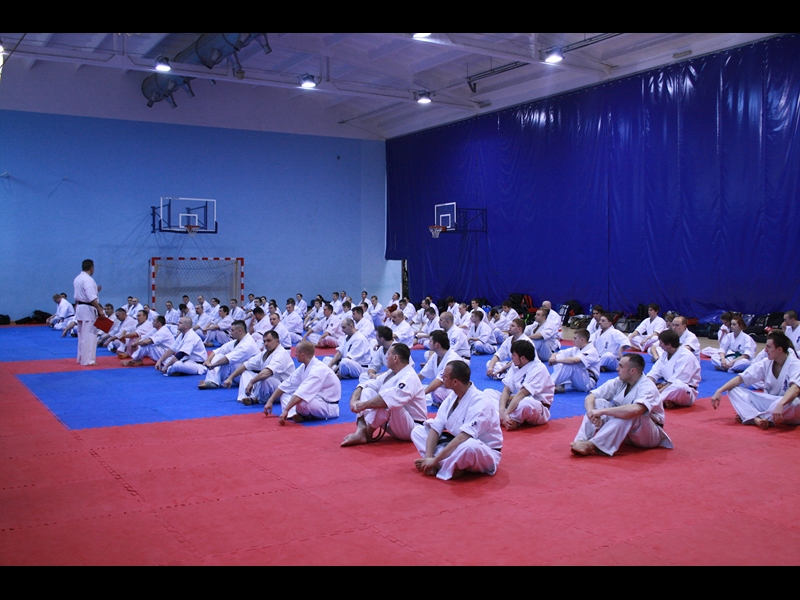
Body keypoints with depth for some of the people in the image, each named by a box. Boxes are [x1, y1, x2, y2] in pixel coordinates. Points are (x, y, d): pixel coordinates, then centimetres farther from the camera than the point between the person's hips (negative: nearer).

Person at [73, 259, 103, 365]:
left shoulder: (77, 278, 13)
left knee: (82, 335, 16)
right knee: (89, 335, -7)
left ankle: (81, 358, 23)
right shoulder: (88, 280, -18)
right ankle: (87, 360, -6)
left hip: (79, 308, 10)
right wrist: (100, 309, -24)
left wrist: (95, 291, 23)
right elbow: (92, 298, -25)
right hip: (88, 310, -10)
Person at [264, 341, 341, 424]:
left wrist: (286, 410, -39)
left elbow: (303, 392, -36)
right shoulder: (304, 367, 4)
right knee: (285, 394, 7)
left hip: (328, 407, -9)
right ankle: (294, 414, -16)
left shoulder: (319, 369, -27)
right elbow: (287, 384, 8)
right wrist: (270, 401, 4)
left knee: (300, 401, -37)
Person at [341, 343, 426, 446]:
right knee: (367, 391, -4)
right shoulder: (391, 373, 9)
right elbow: (367, 384, 5)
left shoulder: (410, 378, -22)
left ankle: (367, 434, -15)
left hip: (410, 429, -9)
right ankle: (360, 432, -22)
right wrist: (354, 399, -13)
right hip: (392, 424, 9)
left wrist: (364, 404, -35)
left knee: (386, 402, -36)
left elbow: (390, 398, -38)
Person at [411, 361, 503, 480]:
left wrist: (435, 459, -32)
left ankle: (443, 466, -16)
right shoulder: (451, 397, -2)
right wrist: (428, 457, -19)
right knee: (417, 431, -1)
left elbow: (463, 438, -33)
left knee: (470, 446, -43)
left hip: (483, 454, -8)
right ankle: (448, 465, -17)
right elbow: (435, 428, -5)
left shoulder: (479, 403, -26)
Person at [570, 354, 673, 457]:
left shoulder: (648, 387, -23)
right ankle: (582, 441, -32)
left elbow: (635, 410, -44)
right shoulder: (618, 382, -4)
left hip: (649, 435, -6)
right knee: (598, 402, -13)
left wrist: (602, 411, -40)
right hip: (624, 434, 6)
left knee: (628, 415, -36)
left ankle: (591, 444, -41)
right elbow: (590, 397, -6)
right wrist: (592, 412, -29)